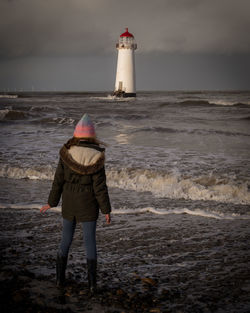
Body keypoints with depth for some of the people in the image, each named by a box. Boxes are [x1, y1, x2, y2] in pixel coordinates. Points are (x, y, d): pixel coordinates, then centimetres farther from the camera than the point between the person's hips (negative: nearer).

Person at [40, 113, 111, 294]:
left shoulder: (66, 155, -9)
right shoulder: (96, 157, -14)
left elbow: (58, 181, -4)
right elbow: (100, 187, -12)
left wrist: (51, 203, 9)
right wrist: (106, 210, -3)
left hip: (69, 204, 2)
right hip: (88, 205, -2)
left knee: (66, 239, 17)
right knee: (90, 241, 5)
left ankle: (60, 278, 22)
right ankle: (92, 283, 5)